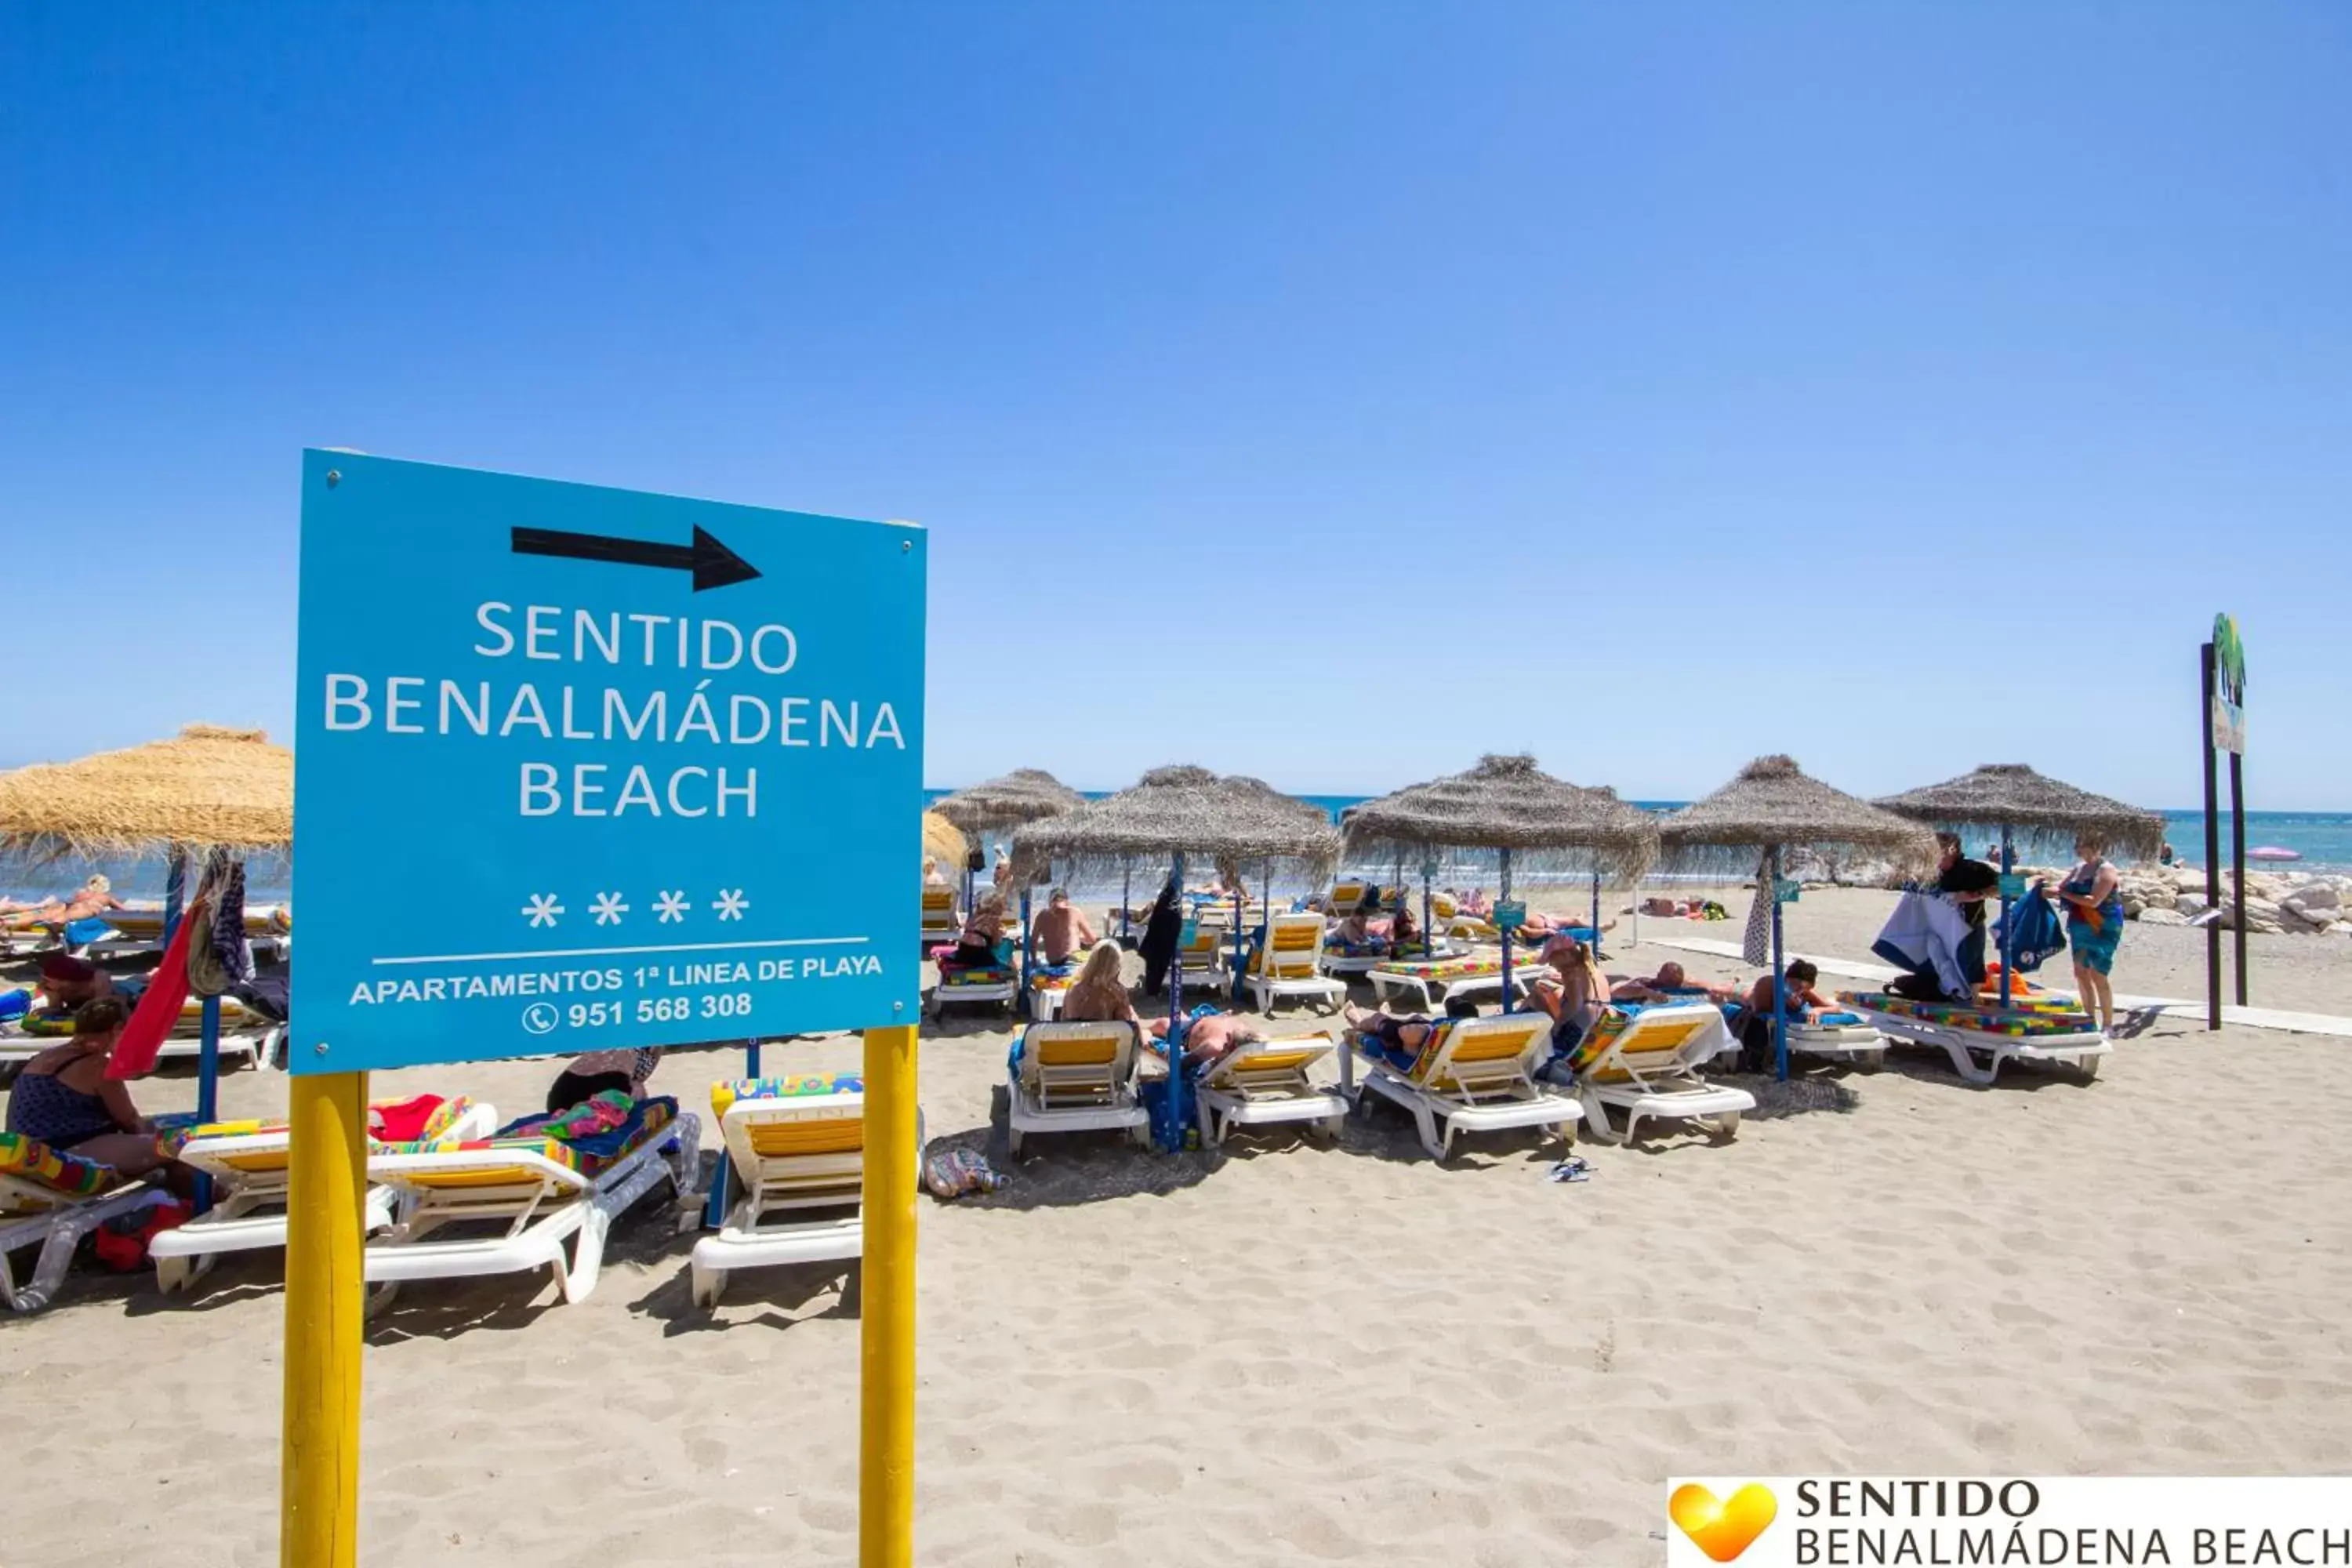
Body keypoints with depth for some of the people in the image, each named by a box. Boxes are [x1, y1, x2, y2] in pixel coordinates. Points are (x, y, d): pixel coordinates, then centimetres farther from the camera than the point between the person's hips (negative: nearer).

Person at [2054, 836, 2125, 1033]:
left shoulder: (2106, 870, -12)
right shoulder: (2079, 867, 10)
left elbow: (2094, 901, -21)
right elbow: (2062, 887, 14)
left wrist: (2064, 894, -20)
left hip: (2102, 929, -8)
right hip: (2081, 927, 8)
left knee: (2098, 976, -7)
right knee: (2081, 973, 11)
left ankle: (2108, 1024, 1)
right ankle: (2090, 1020, 22)